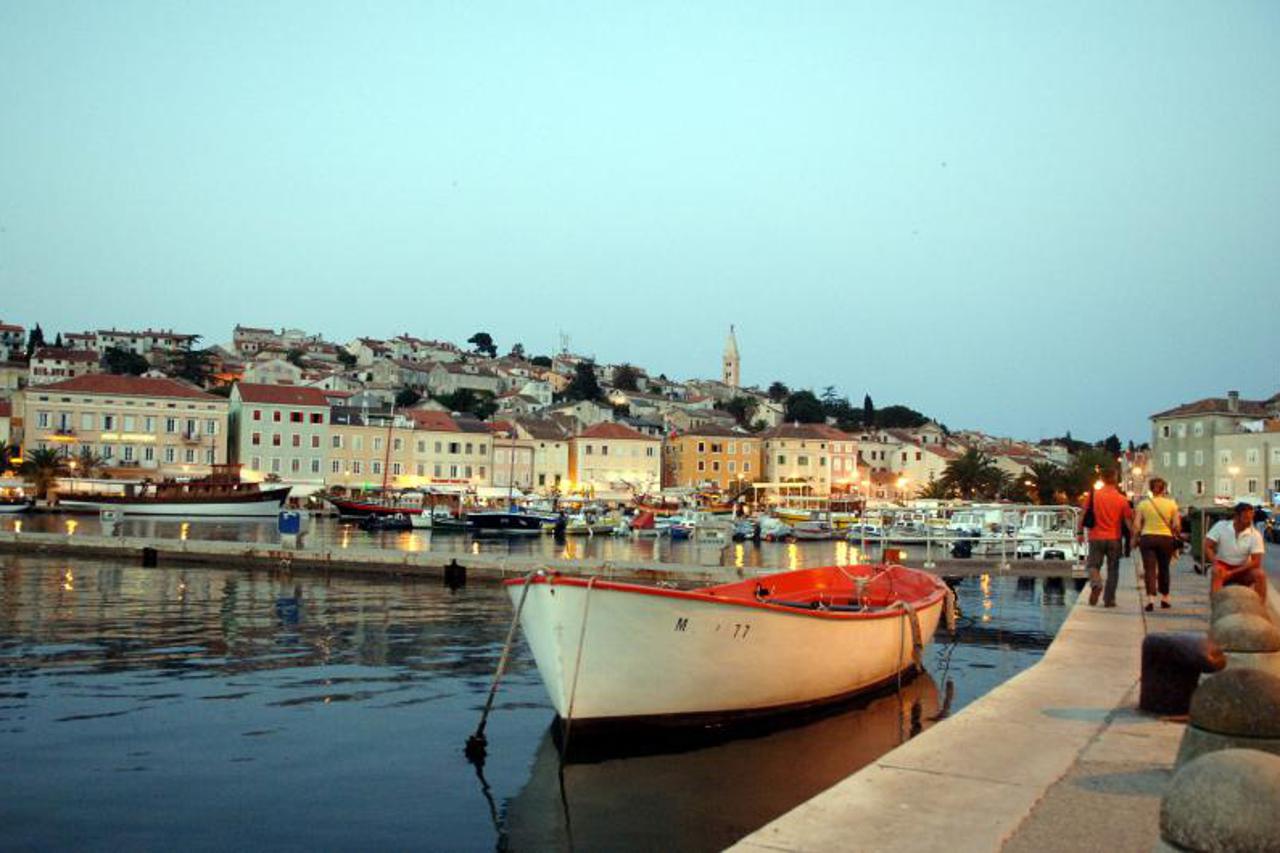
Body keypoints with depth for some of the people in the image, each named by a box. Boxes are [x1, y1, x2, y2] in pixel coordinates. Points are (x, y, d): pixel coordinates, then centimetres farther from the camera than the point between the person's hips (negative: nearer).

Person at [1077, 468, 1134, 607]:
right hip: (1114, 538, 0)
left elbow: (1084, 514, -2)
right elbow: (1128, 521, -1)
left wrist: (1080, 531, 5)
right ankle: (1109, 600, 9)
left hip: (1096, 537, 0)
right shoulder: (1122, 499, -3)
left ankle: (1096, 584, -24)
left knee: (1093, 565, 7)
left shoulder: (1093, 495, -4)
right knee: (1112, 570, 10)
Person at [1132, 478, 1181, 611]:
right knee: (1163, 569, 15)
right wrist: (1177, 537, 16)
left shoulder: (1143, 503, 0)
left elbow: (1136, 525, -3)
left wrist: (1135, 538, 8)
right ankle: (1164, 599, 25)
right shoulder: (1171, 503, 0)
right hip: (1166, 538, 1)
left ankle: (1150, 599, -17)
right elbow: (1176, 525, -1)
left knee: (1149, 569, -2)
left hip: (1147, 538, -1)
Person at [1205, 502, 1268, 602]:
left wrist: (1232, 573, -25)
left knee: (1260, 574, -27)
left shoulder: (1255, 535, -13)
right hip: (1223, 565, -1)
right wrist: (1215, 564, -30)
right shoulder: (1221, 526, -12)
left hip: (1243, 569, 1)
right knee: (1217, 572, -34)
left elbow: (1256, 562, -17)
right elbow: (1207, 547, -12)